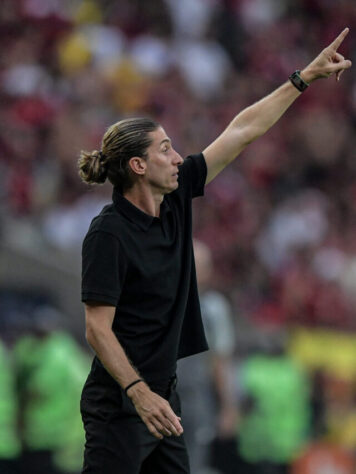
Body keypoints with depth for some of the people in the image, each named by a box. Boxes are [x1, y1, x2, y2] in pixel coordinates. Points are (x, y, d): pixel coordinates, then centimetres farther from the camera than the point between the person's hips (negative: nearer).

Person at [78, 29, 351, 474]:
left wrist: (306, 77, 12)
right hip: (119, 404, -9)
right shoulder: (108, 233, -16)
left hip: (160, 394, 9)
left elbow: (242, 131, 9)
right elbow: (97, 329, -19)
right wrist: (140, 394, -29)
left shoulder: (175, 200, 5)